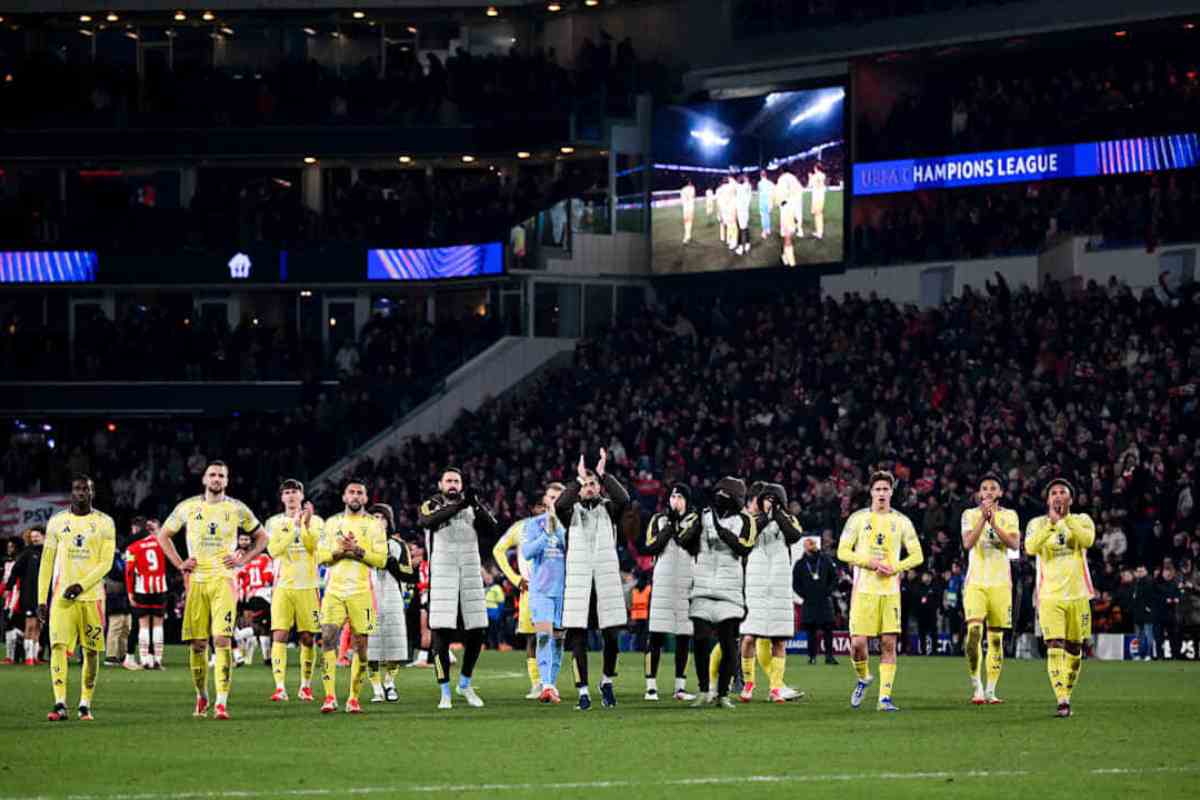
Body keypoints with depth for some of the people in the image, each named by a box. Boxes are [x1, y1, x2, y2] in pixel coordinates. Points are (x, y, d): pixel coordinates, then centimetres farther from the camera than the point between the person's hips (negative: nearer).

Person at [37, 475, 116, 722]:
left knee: (91, 651, 3)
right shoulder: (57, 522, 7)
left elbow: (106, 563, -3)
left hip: (92, 595, 0)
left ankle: (85, 704, 14)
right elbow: (47, 562, 10)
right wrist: (41, 599, 5)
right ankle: (60, 704, -21)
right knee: (58, 646, -14)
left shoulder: (104, 523, 3)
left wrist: (81, 585, -16)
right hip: (61, 595, 0)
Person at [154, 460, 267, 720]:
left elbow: (261, 537, 16)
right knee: (198, 643, 3)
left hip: (223, 579, -2)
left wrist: (243, 560, 2)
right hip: (196, 580, 2)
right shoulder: (187, 507, 7)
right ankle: (201, 697, 21)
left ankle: (221, 702, -17)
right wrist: (179, 564, 7)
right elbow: (164, 535, 18)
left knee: (222, 639, -14)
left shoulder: (236, 509, 5)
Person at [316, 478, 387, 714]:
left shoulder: (374, 525, 5)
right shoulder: (332, 522, 12)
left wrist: (357, 550, -14)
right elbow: (321, 556, 6)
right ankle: (330, 697, -15)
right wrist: (341, 551, -11)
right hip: (334, 590, 1)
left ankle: (354, 698, 9)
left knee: (360, 644, 0)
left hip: (361, 592, -1)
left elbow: (381, 559, -2)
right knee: (328, 638, -14)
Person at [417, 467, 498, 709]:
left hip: (470, 577, 3)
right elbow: (430, 521, -22)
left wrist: (477, 505, -18)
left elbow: (490, 531, -4)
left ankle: (465, 684, 25)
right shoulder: (431, 506, 2)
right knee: (441, 635, -7)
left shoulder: (472, 507, 11)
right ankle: (445, 692, 0)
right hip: (441, 577, -3)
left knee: (476, 633, 5)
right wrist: (460, 505, -32)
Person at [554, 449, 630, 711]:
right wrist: (578, 478, -10)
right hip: (578, 581, -1)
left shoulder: (608, 509, 10)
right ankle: (583, 691, 0)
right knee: (578, 638, -4)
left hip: (606, 580, 1)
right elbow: (559, 505, -14)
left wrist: (603, 474, -9)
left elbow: (624, 499, -11)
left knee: (611, 636, -1)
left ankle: (607, 682, 21)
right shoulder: (572, 511, 9)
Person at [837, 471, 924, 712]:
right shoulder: (858, 518, 4)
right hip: (863, 590, -1)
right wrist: (870, 562, -13)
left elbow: (917, 555, 8)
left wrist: (895, 568, -9)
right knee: (858, 643, -7)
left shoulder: (901, 521, 8)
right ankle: (863, 678, 22)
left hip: (890, 590, 1)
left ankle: (884, 697, -2)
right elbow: (843, 552, 0)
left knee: (889, 644, -5)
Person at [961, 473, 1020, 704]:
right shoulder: (970, 514, 6)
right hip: (975, 581, -2)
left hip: (1000, 583, 2)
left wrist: (994, 523, -16)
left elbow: (1015, 544, -7)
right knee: (974, 630, -19)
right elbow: (967, 543, -9)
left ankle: (990, 691, 8)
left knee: (996, 638, 3)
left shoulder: (1009, 516, 8)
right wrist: (982, 518, -17)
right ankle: (976, 687, -13)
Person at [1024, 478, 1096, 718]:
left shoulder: (1081, 521, 7)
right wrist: (1051, 523, -24)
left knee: (1074, 649, 9)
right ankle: (1062, 700, -22)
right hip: (1050, 596, -2)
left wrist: (1066, 518, -19)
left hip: (1078, 595, 2)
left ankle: (1067, 695, 24)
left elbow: (1088, 540, -15)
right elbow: (1031, 547, -15)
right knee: (1054, 648, -15)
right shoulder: (1037, 523, 5)